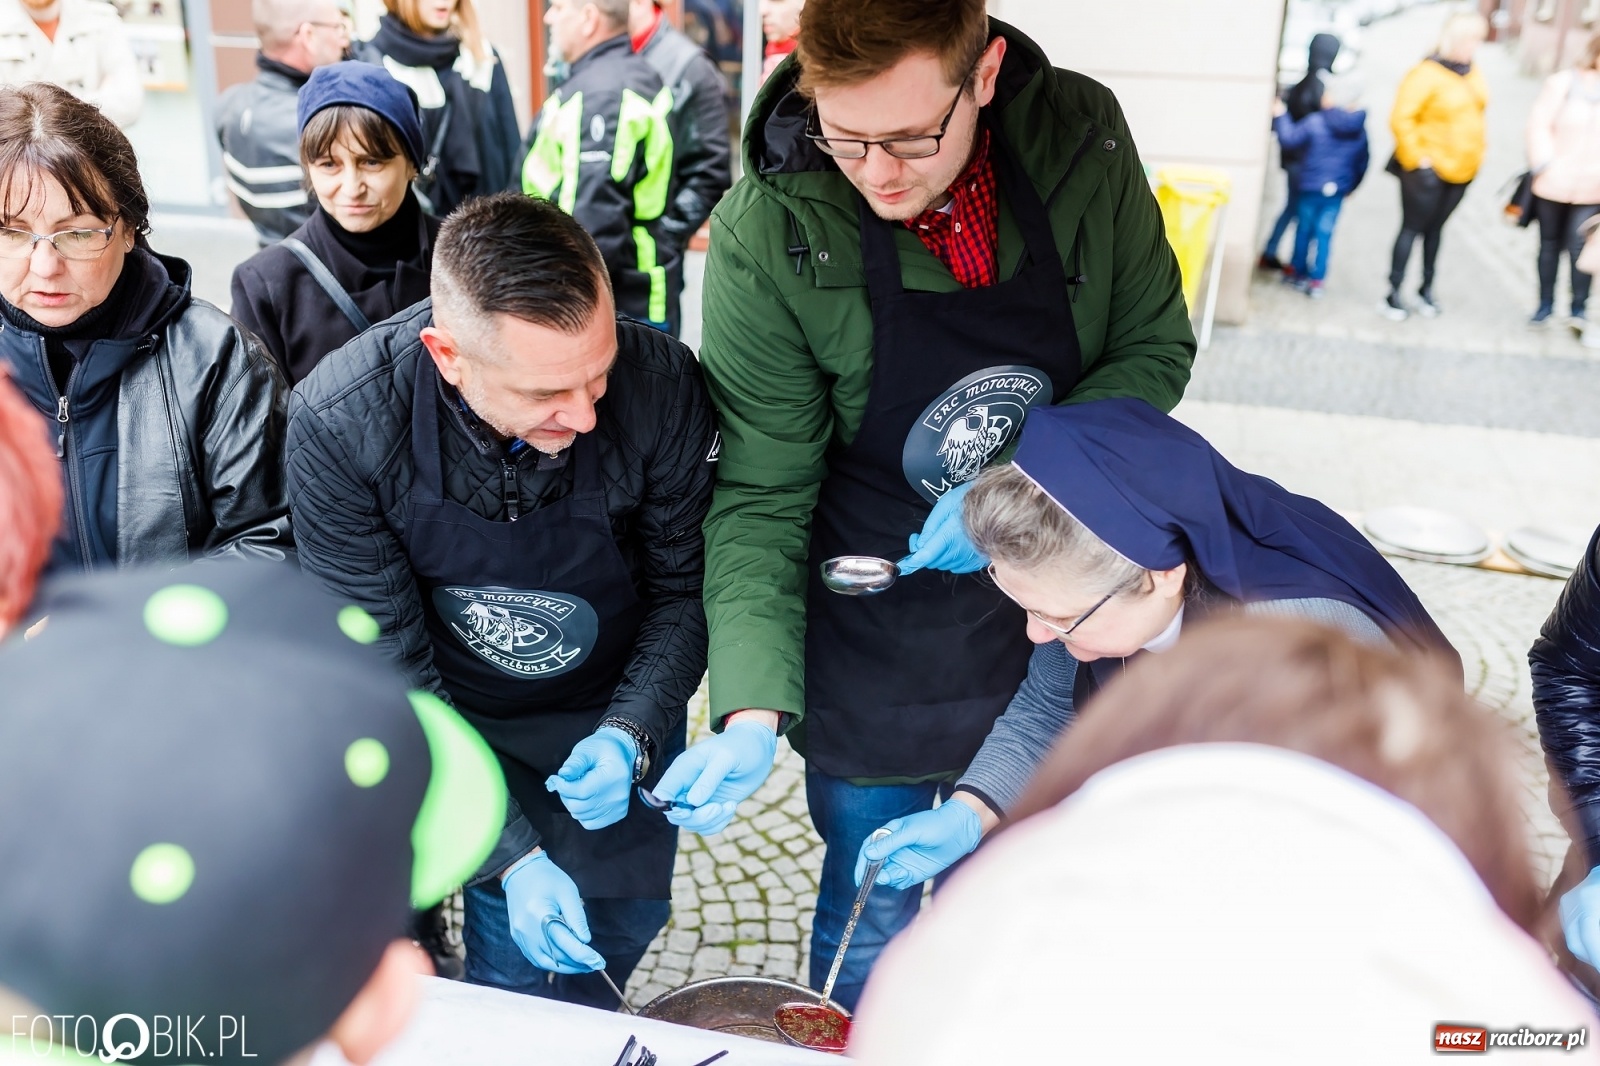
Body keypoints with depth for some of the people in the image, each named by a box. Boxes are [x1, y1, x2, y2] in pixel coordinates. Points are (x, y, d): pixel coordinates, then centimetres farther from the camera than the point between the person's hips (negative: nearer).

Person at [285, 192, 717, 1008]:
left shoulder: (660, 385, -27)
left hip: (611, 726, 2)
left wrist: (630, 736, -24)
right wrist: (511, 856, -26)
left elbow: (684, 590, -10)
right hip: (450, 731, -1)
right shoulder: (337, 424, -28)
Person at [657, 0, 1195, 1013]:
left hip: (1048, 615, 3)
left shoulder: (1082, 135, -15)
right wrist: (754, 711, -27)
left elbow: (1157, 347, -5)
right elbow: (760, 496, -18)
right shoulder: (767, 233, -22)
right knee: (872, 922, 16)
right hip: (873, 649, -2)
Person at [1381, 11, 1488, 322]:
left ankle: (1426, 289, 24)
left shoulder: (1473, 75, 7)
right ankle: (1393, 295, 5)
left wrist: (1474, 158, 15)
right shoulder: (1426, 74, -15)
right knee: (1412, 229, -1)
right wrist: (1417, 160, -18)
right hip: (1428, 170, -6)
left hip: (1461, 169, 6)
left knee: (1435, 229, 14)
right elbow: (1401, 120, -18)